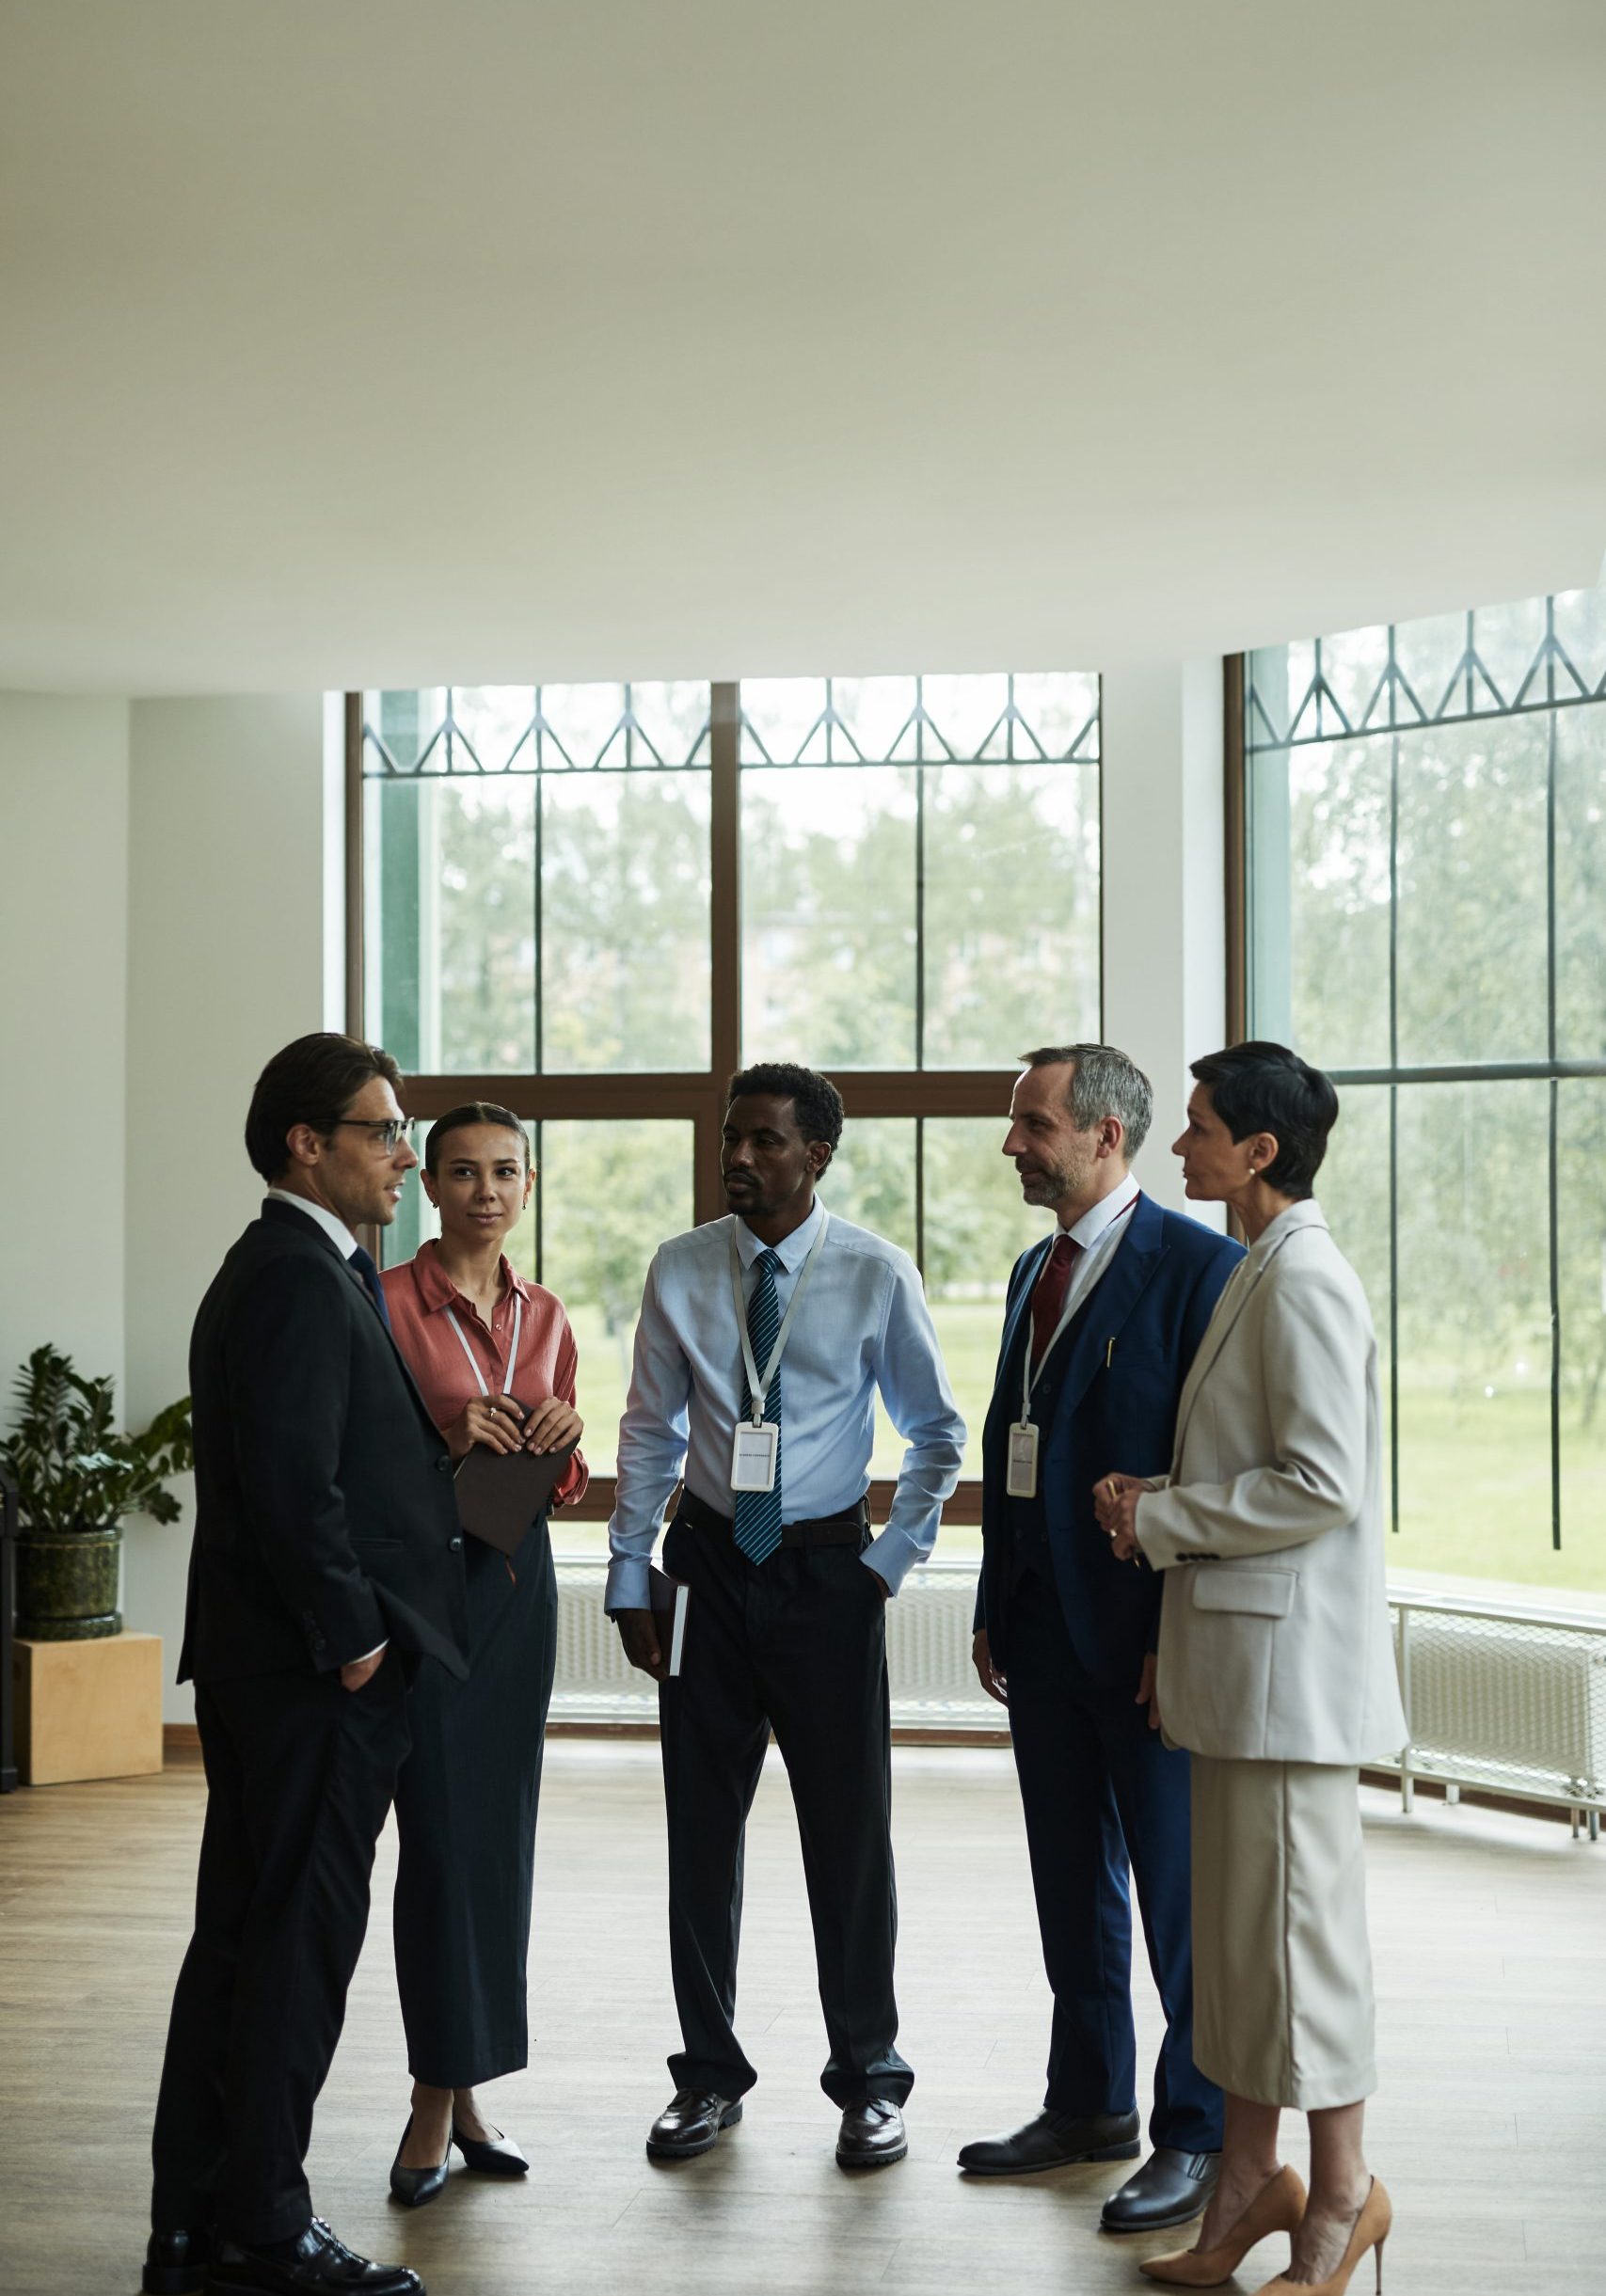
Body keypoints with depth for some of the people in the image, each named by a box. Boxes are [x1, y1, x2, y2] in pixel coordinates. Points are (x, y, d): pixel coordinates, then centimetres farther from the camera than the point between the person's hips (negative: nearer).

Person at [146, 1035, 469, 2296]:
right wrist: (352, 1636, -17)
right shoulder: (301, 1280, -15)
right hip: (315, 1671, -11)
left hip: (259, 1667, 11)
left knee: (242, 1936, 13)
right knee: (300, 1939, -2)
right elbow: (291, 1482, -22)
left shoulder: (292, 1271, 18)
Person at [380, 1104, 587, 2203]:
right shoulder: (387, 1302, -7)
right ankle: (438, 2099, 5)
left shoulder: (544, 1315, 10)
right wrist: (442, 1436, -21)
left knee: (504, 1833, 8)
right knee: (444, 1835, -5)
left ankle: (467, 2090, 17)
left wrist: (564, 1440, -4)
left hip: (520, 1579, 6)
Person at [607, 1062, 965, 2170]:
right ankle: (710, 2073, 22)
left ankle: (870, 2077, 18)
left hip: (826, 1569, -2)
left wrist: (893, 1559, -1)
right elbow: (648, 1432, 7)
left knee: (850, 1828, 4)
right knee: (702, 1828, 8)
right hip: (710, 1561, 2)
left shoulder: (876, 1275, -6)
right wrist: (629, 1578, 4)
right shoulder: (681, 1270, 1)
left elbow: (938, 1431, 5)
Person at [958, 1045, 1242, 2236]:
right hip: (1043, 1623, 8)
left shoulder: (1197, 1266, -12)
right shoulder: (1037, 1270, 14)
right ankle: (1091, 2104, 30)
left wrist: (1182, 1636, -18)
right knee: (1072, 1880, 17)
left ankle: (1199, 2135, 13)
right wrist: (994, 1608, 14)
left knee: (1178, 1887, 2)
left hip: (1143, 1634, -8)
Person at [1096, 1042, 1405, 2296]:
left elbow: (1324, 1484, -21)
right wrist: (1159, 1499, 7)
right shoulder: (1260, 1272, 15)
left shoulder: (1304, 1278, -16)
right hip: (1242, 1651, 10)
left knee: (1295, 1922, -1)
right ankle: (1251, 2181, 23)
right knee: (1238, 1922, 14)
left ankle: (1342, 2194, 13)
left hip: (1290, 1653, -10)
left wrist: (1164, 1519, -12)